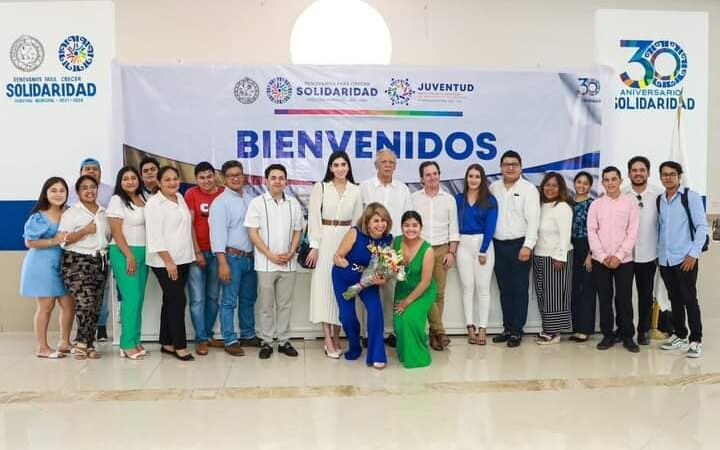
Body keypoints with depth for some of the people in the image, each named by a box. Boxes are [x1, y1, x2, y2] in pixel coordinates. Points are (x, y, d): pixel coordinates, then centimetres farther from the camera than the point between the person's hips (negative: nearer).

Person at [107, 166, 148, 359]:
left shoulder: (143, 199, 14)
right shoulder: (117, 200, -4)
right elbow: (116, 231, -10)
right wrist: (129, 256, -15)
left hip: (143, 252, 6)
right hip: (124, 253, -6)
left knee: (139, 298, 7)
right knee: (131, 298, -10)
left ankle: (135, 340, 14)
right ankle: (127, 344, -4)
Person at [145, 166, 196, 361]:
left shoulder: (180, 198, 13)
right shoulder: (154, 203, -9)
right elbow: (155, 235, -15)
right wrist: (168, 261, -19)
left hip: (182, 259, 7)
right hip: (165, 261, -7)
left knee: (171, 301, 12)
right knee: (178, 301, -7)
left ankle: (167, 343, 20)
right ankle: (180, 345, 2)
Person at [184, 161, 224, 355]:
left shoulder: (223, 194, 3)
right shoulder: (191, 194, -3)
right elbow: (189, 224, -4)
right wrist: (197, 252, -8)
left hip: (216, 252, 3)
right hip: (196, 252, -3)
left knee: (213, 297, 12)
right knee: (197, 299, -1)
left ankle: (208, 334, 25)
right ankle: (201, 339, 8)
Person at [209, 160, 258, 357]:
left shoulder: (250, 199, 11)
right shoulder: (220, 202, -6)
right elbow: (218, 234, -12)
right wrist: (222, 263, -18)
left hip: (250, 257, 6)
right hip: (232, 257, -6)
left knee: (248, 299, 15)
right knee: (229, 301, 0)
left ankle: (248, 335, 28)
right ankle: (230, 341, 9)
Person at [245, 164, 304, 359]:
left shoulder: (293, 203, 6)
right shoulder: (257, 203, -3)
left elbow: (297, 231, 10)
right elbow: (252, 233, -6)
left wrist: (291, 253, -5)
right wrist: (271, 255, -11)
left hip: (288, 263, 3)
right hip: (266, 263, -3)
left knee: (285, 304, 10)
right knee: (266, 304, 5)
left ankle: (284, 341, 19)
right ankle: (266, 342, 16)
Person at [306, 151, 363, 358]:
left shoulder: (356, 190, 6)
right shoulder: (320, 187, 0)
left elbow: (358, 221, 9)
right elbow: (313, 217, -2)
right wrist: (314, 245, -8)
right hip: (326, 240, -2)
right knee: (324, 285, -3)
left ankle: (336, 337, 15)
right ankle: (328, 340, 2)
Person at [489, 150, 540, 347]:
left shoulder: (529, 189, -4)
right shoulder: (493, 188, 9)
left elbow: (533, 220, -11)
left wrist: (527, 245, -18)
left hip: (519, 245, -4)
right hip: (498, 245, 4)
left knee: (519, 289, 2)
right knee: (504, 289, 11)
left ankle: (517, 331, 11)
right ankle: (507, 328, 20)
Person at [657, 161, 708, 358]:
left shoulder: (690, 197, -4)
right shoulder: (659, 200, 10)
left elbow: (702, 226, -7)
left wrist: (693, 253, -13)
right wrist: (658, 252, 8)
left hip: (685, 258, -5)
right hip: (664, 259, 5)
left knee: (689, 299, -2)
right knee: (674, 299, 12)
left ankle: (695, 340, 6)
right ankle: (680, 336, 23)